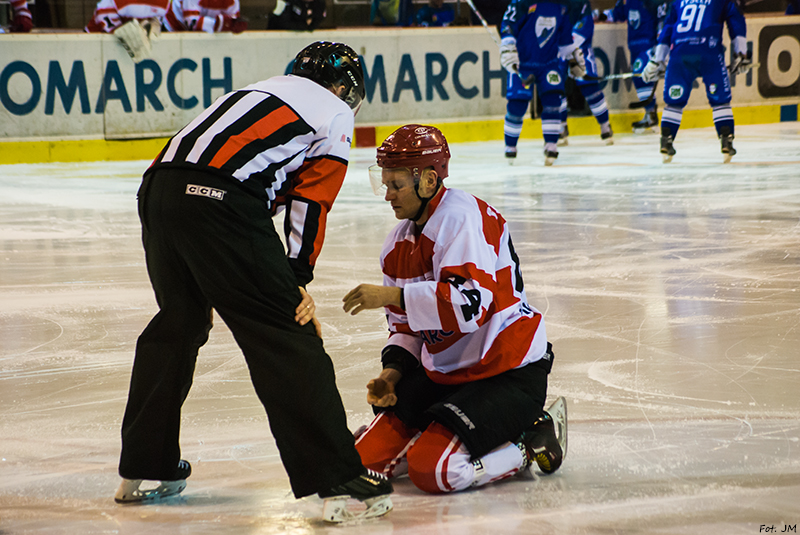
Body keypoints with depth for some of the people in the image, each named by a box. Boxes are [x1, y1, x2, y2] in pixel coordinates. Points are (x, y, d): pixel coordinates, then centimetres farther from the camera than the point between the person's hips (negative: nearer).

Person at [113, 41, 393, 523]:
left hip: (159, 187, 8)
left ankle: (143, 468, 33)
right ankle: (336, 478, -8)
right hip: (219, 203, -8)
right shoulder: (334, 113, 15)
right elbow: (310, 203, 5)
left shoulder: (263, 91, 35)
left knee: (178, 322, 24)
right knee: (285, 335, -5)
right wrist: (298, 280, 4)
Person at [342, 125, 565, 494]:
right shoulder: (399, 244, 9)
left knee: (433, 470, -23)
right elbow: (407, 324, 16)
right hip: (446, 373, 9)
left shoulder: (462, 217, -18)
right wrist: (394, 370, -3)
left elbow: (471, 304, -31)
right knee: (369, 456, 0)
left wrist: (393, 295, -29)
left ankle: (529, 440, -1)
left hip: (509, 371, -9)